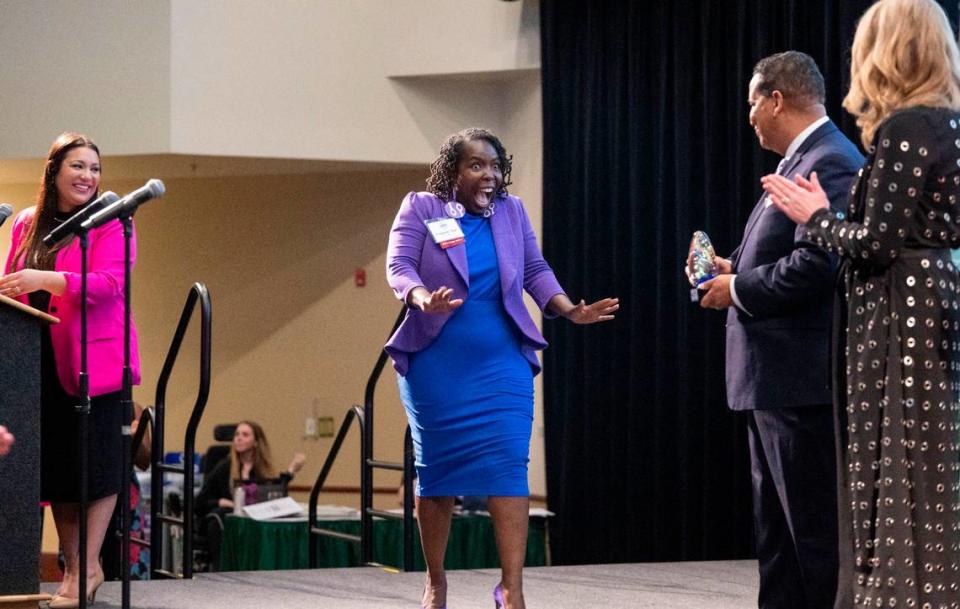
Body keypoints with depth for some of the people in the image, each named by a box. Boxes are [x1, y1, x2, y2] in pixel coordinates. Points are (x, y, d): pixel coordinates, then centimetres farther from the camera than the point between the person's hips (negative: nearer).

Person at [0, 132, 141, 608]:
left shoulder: (110, 222, -3)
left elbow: (109, 284, -16)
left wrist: (47, 279, -27)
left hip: (95, 359, -5)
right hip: (41, 362, 5)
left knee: (96, 465, -4)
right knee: (55, 466, 7)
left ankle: (88, 569, 3)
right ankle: (72, 568, 15)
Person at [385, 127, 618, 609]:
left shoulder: (511, 212, 8)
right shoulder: (420, 209, -1)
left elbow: (536, 272, 8)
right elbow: (398, 265, -11)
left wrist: (571, 311, -8)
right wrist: (423, 299, -32)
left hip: (501, 365, 2)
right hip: (436, 365, -2)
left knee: (507, 465, -9)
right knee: (435, 467, 5)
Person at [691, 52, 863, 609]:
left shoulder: (831, 162, -15)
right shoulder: (803, 160, 17)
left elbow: (815, 265, -25)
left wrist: (738, 290, -13)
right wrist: (736, 270, 9)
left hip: (801, 379, -11)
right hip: (772, 379, 11)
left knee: (815, 528, -6)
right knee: (777, 532, 14)